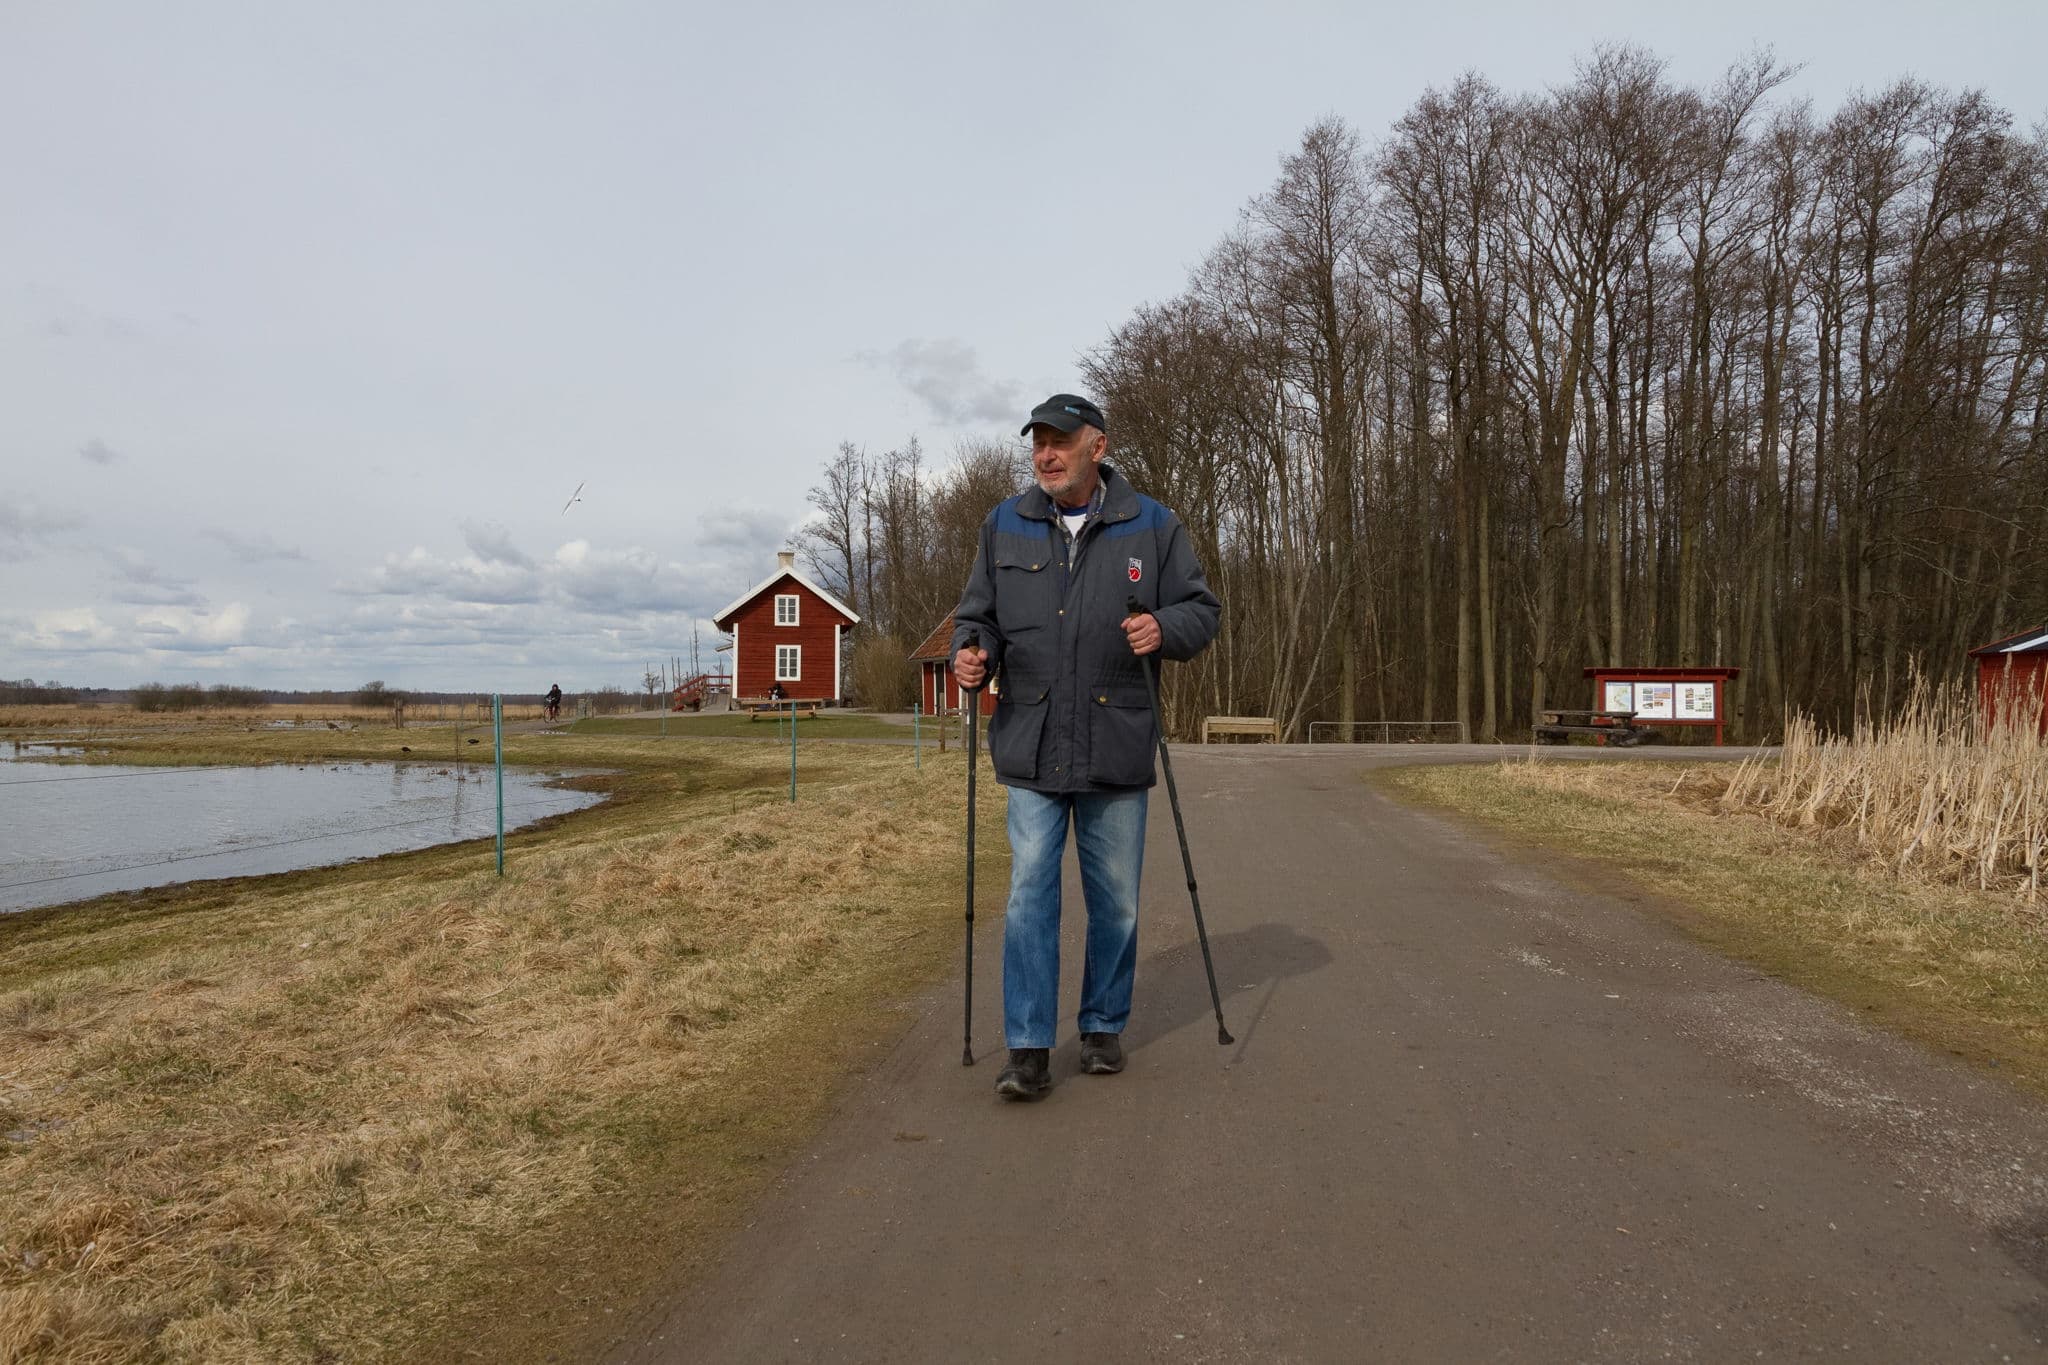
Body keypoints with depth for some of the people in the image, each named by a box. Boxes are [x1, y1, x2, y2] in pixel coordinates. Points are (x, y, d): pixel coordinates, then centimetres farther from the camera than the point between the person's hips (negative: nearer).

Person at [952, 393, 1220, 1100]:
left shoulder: (1152, 526, 3)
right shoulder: (1004, 525, 7)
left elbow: (1202, 609, 6)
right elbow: (978, 614, 13)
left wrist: (1164, 628, -16)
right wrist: (972, 653, -9)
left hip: (1116, 748, 0)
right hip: (1032, 749, 1)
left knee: (1115, 900, 10)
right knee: (1029, 895, -3)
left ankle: (1104, 1027, 28)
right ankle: (1028, 1049, 2)